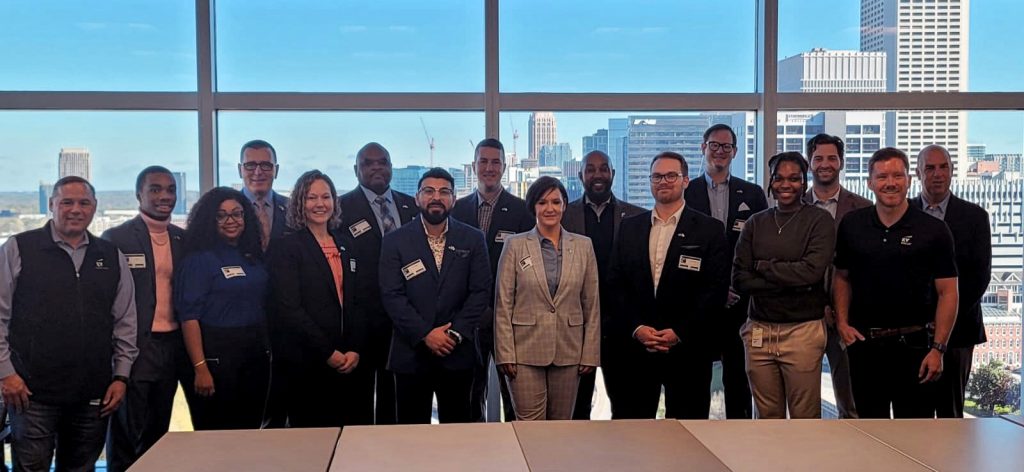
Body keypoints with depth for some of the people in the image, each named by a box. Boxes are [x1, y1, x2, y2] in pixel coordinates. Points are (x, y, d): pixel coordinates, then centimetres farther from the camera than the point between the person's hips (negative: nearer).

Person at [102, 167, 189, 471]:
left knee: (158, 434, 15)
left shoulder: (184, 239, 9)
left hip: (172, 348, 5)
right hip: (134, 348, -5)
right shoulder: (116, 238, -5)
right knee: (126, 437, 3)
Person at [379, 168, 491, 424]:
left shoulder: (473, 239, 4)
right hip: (410, 353, -1)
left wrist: (456, 333, -11)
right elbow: (392, 295, -6)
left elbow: (480, 291, 0)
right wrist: (425, 334, -14)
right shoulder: (395, 241, 1)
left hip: (457, 352, 1)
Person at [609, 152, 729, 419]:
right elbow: (617, 284, 7)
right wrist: (636, 328, -6)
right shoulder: (629, 228, 10)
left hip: (687, 349, -2)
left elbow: (716, 289, -6)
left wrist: (679, 333, -12)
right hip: (636, 348, 3)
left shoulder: (710, 230, 0)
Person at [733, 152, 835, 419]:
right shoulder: (756, 223, 10)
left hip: (803, 330, -3)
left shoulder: (819, 220, 1)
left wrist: (763, 267, -3)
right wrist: (790, 283, -9)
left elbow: (812, 270, -14)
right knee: (767, 416, 10)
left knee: (805, 416, 1)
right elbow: (739, 278, 1)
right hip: (759, 329, 3)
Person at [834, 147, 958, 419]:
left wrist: (938, 348, -11)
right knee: (869, 418, 14)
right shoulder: (851, 225, 5)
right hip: (863, 343, 3)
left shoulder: (933, 230, -4)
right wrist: (842, 323, 0)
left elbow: (947, 292, -4)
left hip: (914, 345, -2)